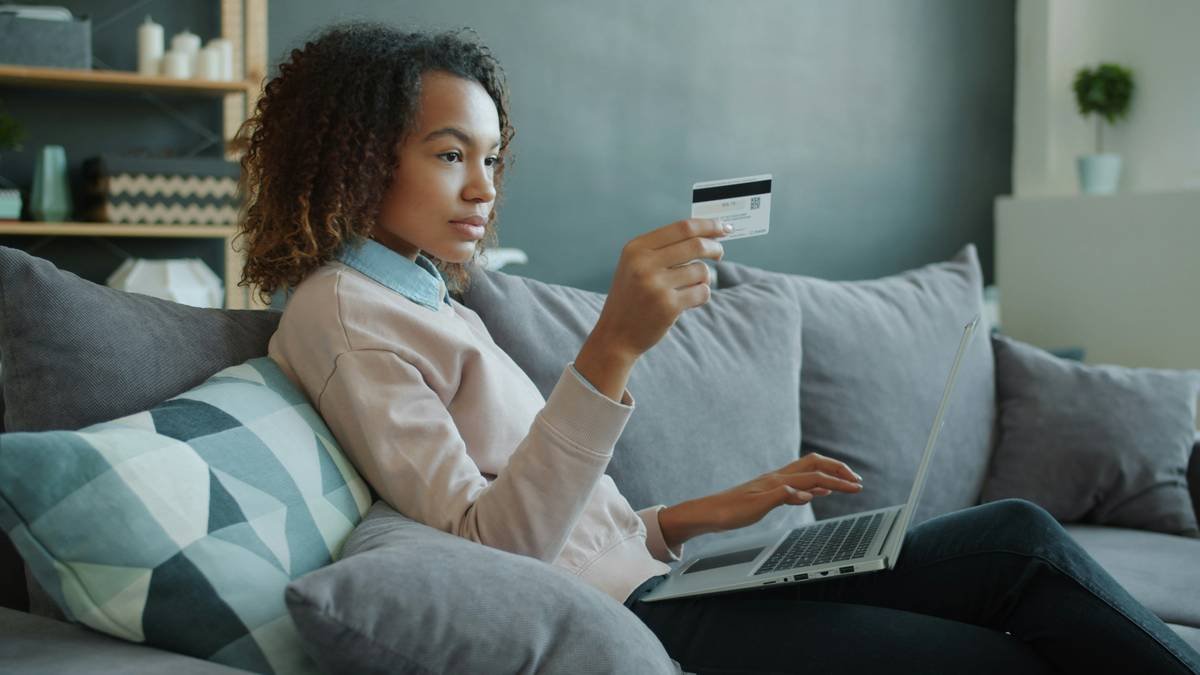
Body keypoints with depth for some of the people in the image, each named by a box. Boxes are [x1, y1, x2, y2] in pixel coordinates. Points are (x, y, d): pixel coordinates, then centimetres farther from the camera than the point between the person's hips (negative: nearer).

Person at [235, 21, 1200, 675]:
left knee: (1017, 538, -1)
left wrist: (705, 514, 8)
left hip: (644, 582, 9)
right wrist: (613, 348, -26)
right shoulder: (336, 310, -7)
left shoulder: (427, 301, 21)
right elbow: (486, 548, -19)